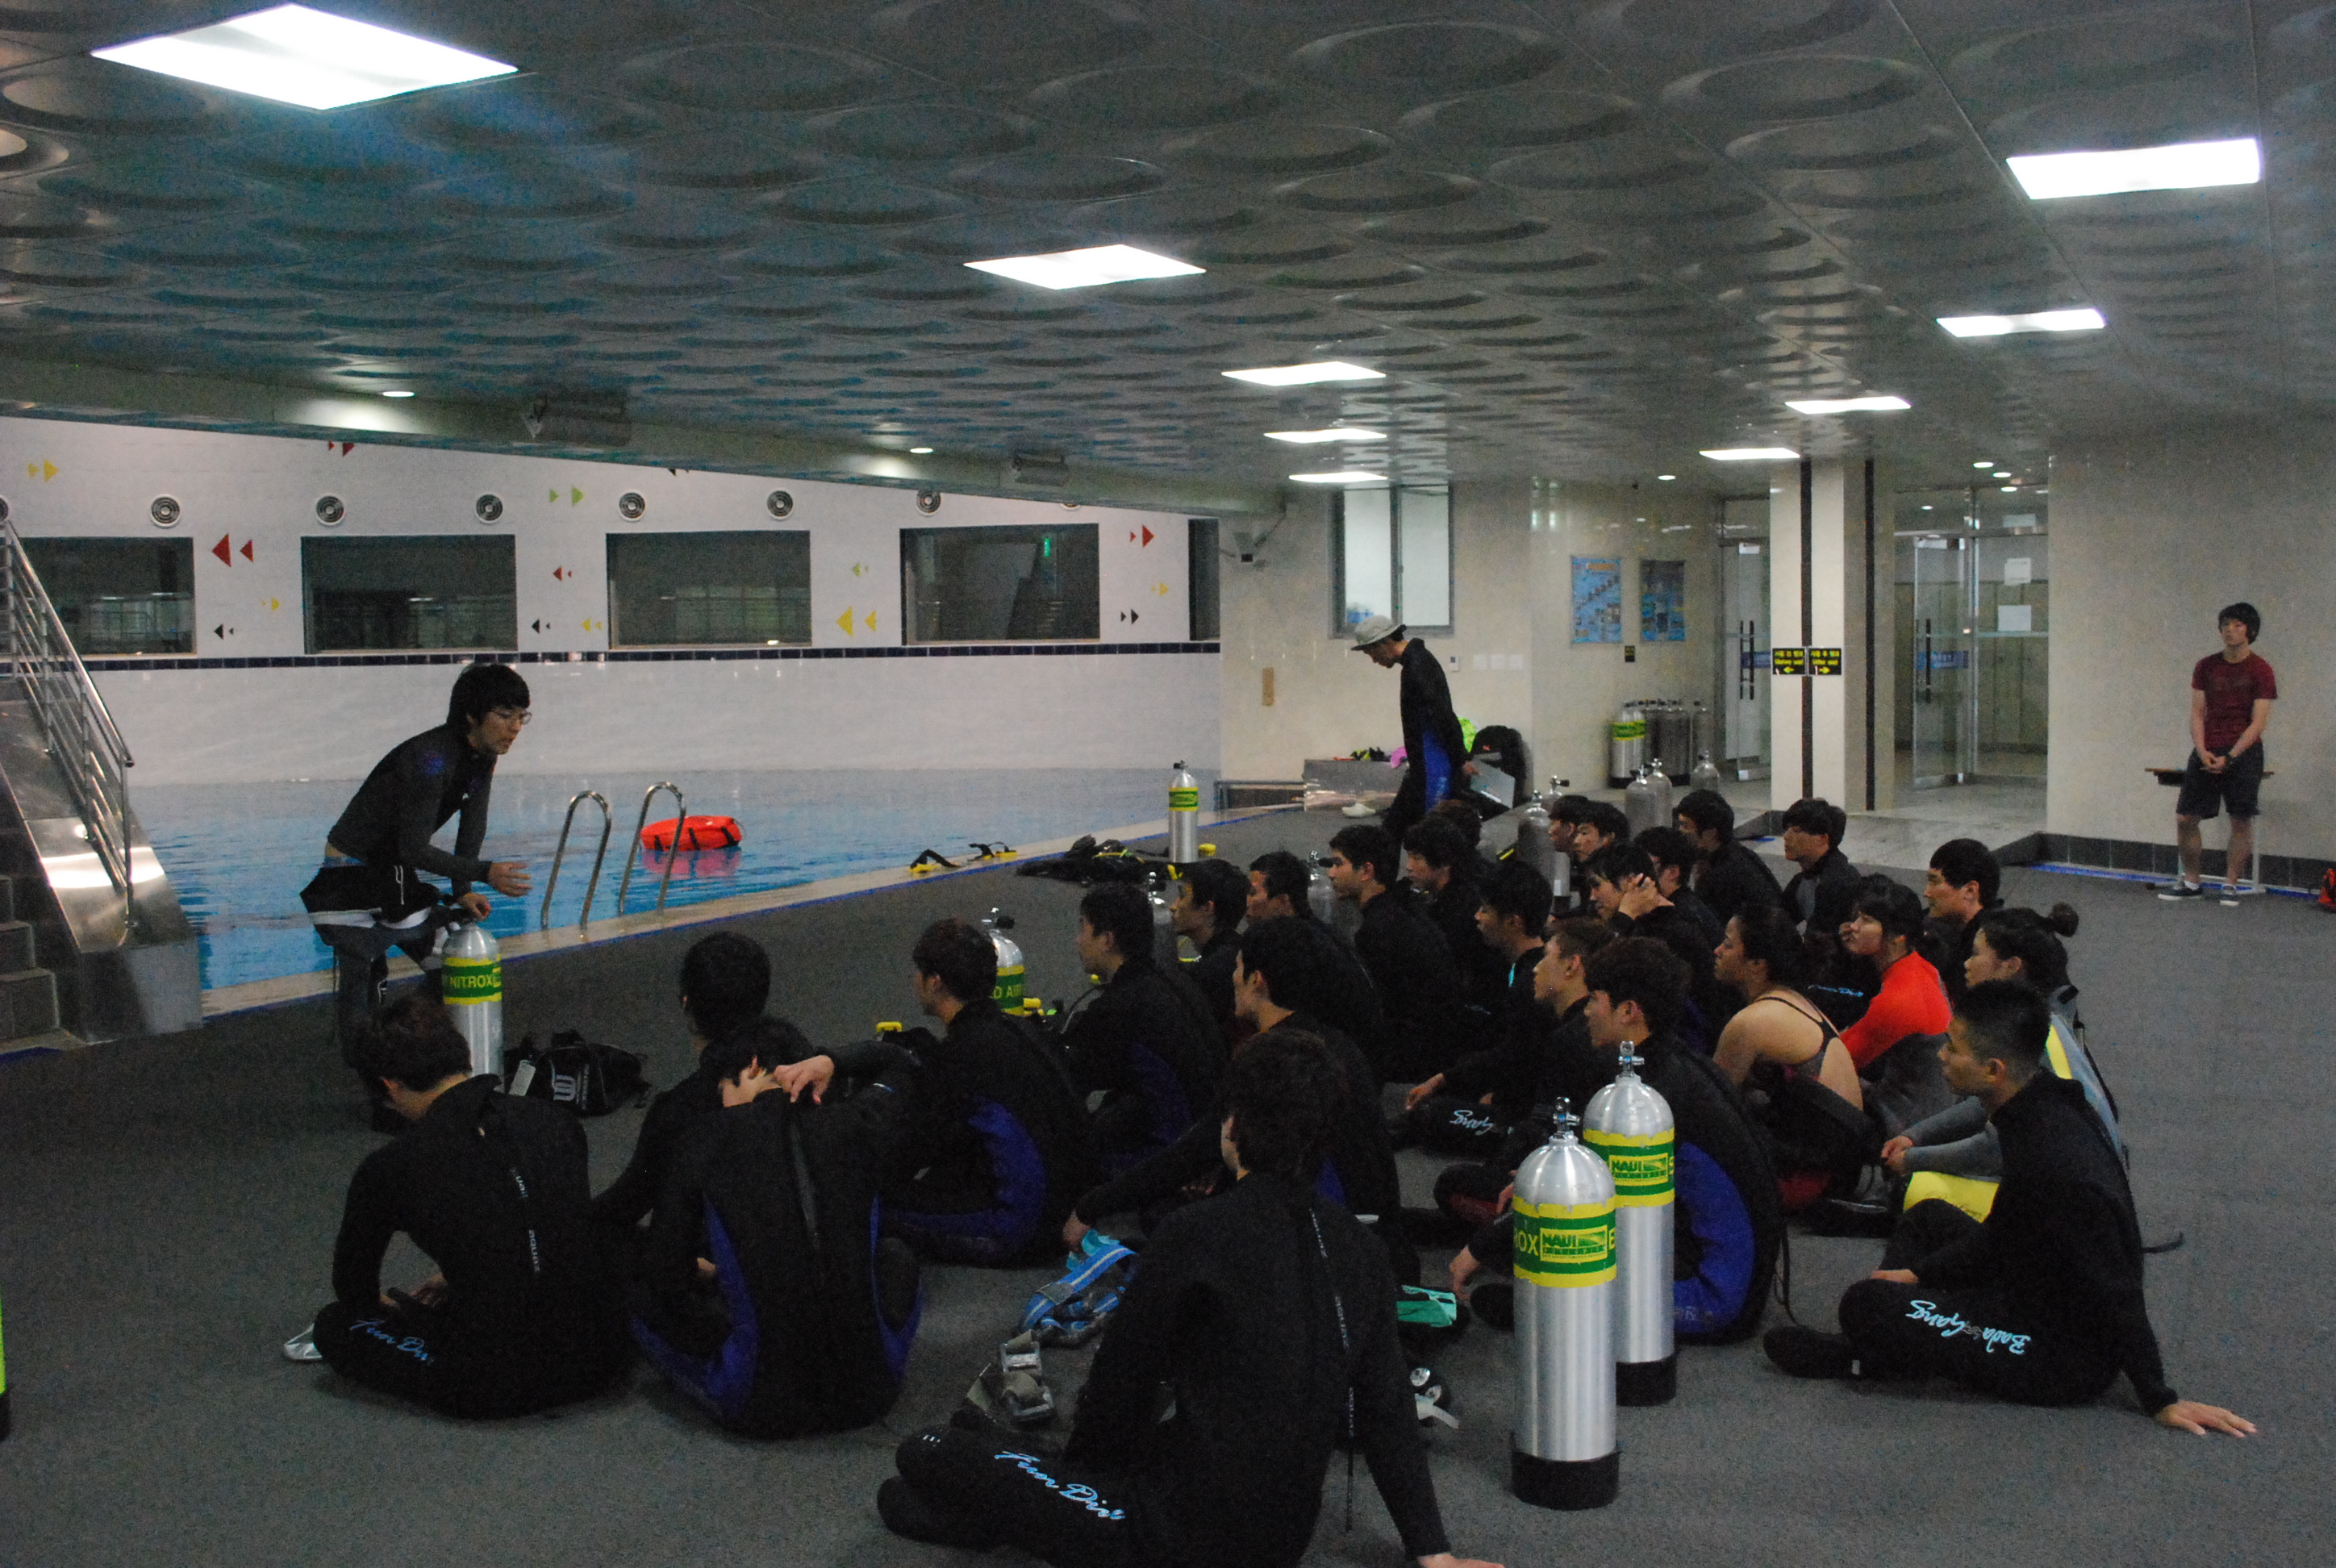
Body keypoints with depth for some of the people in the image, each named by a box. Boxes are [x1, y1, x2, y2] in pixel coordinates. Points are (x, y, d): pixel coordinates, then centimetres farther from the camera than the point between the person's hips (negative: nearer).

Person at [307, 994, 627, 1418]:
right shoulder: (556, 1123, 4)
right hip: (598, 1365, 4)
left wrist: (388, 1305, 38)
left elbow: (353, 1287, 14)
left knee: (335, 1323, 17)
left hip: (494, 1391, -3)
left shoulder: (390, 1168, -6)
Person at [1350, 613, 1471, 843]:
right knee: (1392, 826, 13)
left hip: (1433, 770, -10)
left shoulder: (1416, 667, -18)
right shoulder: (1416, 659, 15)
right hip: (1422, 766, 10)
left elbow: (1444, 716, -23)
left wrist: (1461, 759, -20)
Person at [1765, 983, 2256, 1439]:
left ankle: (1860, 1359, 11)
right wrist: (1918, 1273, 12)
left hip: (2068, 1361, -10)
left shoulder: (2055, 1165, -31)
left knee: (1866, 1303, -22)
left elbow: (2115, 1291, -24)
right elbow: (2003, 1233, 14)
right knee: (1930, 1217, 24)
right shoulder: (2042, 1114, 0)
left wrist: (2161, 1400, -16)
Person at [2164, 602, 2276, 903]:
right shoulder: (2206, 667, 8)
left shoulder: (2260, 670, -3)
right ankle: (2190, 883, 14)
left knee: (2241, 821, -2)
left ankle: (2231, 885, 9)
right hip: (2207, 751, 4)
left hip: (2242, 752, -4)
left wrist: (2230, 757, -15)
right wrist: (2203, 751, -8)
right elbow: (2197, 714, 7)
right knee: (2185, 818, 1)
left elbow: (2258, 722, -7)